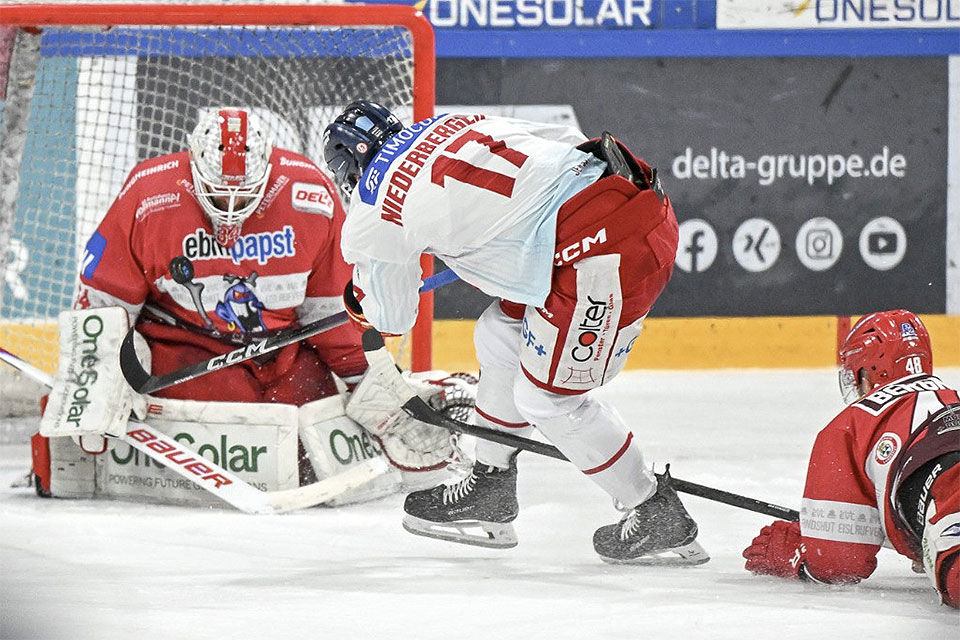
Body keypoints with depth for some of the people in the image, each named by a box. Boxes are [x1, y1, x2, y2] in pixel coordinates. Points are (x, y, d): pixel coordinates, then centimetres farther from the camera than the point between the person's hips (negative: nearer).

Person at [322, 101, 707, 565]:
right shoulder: (452, 124, 22)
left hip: (603, 249, -9)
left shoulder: (373, 206, 4)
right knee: (500, 337, 22)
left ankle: (658, 519, 11)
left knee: (547, 397, 3)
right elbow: (570, 144, 24)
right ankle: (488, 494, 34)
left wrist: (357, 298, 39)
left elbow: (390, 317, 17)